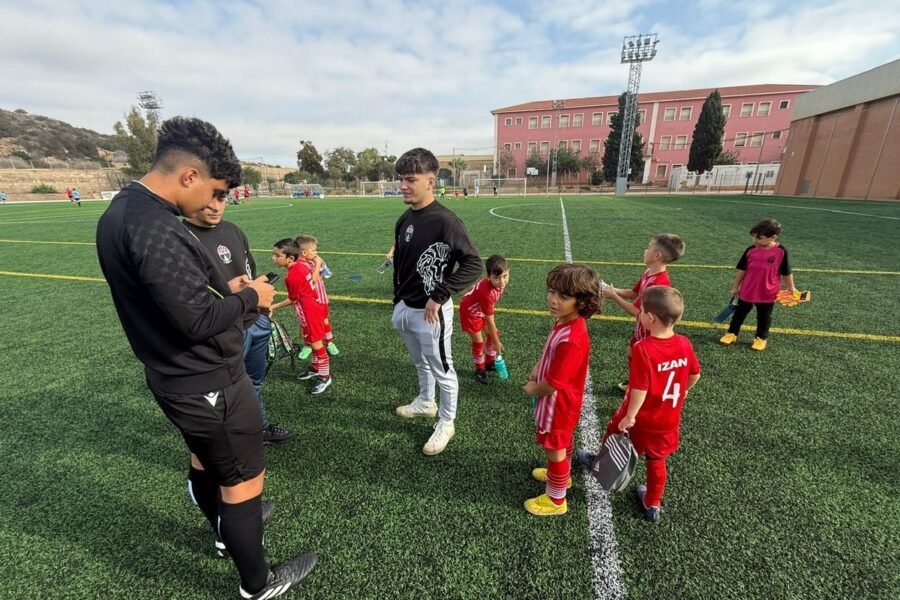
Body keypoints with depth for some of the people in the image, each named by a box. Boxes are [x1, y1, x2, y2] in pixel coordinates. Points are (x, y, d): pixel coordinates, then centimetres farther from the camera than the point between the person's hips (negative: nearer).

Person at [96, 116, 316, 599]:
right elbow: (197, 318, -29)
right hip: (206, 383, -10)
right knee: (245, 480, 9)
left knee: (205, 458, 29)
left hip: (176, 375, 10)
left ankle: (228, 531, 56)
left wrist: (224, 289, 2)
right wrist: (249, 297, -14)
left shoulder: (121, 210, 4)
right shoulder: (155, 229, -28)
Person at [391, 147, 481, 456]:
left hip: (430, 313, -7)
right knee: (421, 363, 26)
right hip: (405, 309, 7)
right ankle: (425, 402, 49)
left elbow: (473, 264, -20)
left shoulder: (445, 221, -20)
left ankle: (446, 423, 31)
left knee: (442, 370, 11)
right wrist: (398, 302, 15)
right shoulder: (404, 220, 4)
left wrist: (440, 296, -22)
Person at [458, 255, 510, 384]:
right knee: (478, 342, -2)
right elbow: (489, 322, -32)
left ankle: (490, 363, 33)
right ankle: (480, 370, 21)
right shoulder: (486, 292, -42)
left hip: (482, 309, 8)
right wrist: (497, 343, -22)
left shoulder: (498, 283, -21)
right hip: (470, 311, -7)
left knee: (493, 335, 13)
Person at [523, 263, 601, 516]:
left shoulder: (571, 339, -37)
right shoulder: (566, 323, -8)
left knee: (554, 448, 13)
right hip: (560, 401, 9)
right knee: (563, 442, 30)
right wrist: (537, 369, -2)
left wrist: (533, 389, -12)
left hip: (558, 404, -9)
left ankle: (555, 499, 37)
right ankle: (561, 475, 56)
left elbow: (553, 384, -31)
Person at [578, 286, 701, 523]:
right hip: (668, 421, 5)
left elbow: (640, 389, -27)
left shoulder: (643, 349, -31)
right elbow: (695, 374, 6)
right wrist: (682, 390, 25)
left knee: (614, 435, 25)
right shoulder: (684, 344, -11)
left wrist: (629, 416, -15)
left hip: (640, 419, -5)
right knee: (656, 461, 22)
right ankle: (652, 505, 41)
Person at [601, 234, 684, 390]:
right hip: (642, 327, 9)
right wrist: (612, 289, -7)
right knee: (631, 354, 26)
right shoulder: (649, 272, -4)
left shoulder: (657, 283, -34)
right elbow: (633, 294, 7)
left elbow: (635, 311, -29)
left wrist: (613, 296, -23)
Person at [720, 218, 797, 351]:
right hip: (747, 291, 1)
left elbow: (786, 273, -2)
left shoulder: (781, 251, -11)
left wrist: (791, 288, 3)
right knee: (740, 313, 14)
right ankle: (732, 333, 26)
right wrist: (735, 287, 5)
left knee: (764, 317, 14)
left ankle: (761, 338, 30)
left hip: (768, 294, -1)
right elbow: (741, 270, 2)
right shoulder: (750, 250, -7)